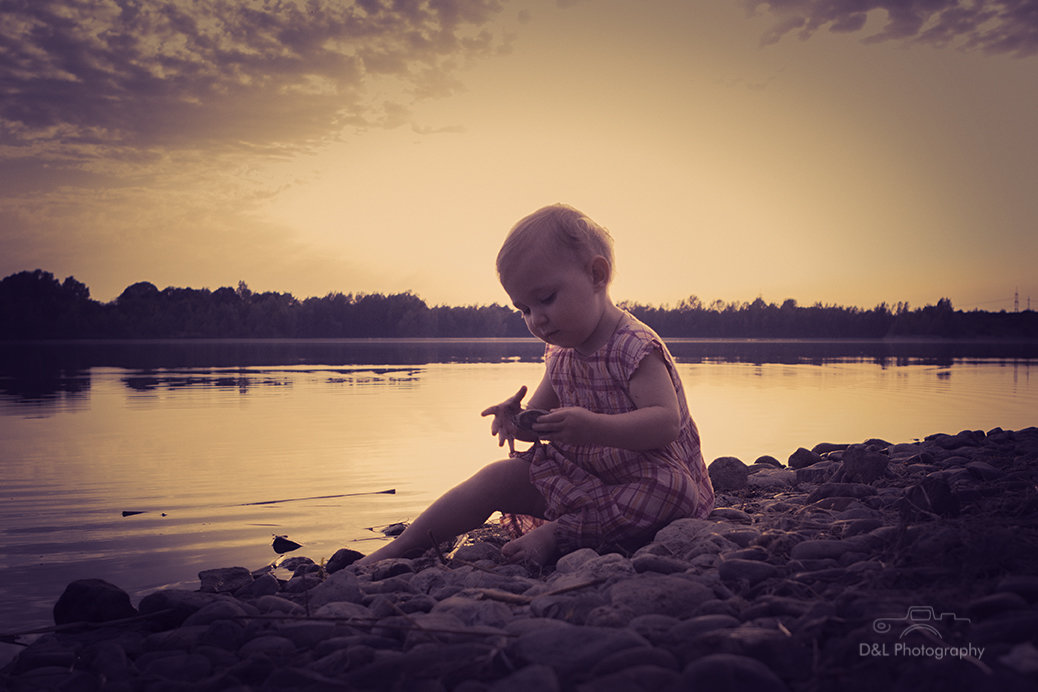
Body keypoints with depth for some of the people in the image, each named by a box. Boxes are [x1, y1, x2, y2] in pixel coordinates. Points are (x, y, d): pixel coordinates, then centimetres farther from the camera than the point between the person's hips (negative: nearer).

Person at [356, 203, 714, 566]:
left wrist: (593, 427, -44)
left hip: (644, 479, -6)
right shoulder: (560, 355, 3)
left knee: (669, 490, -38)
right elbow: (542, 419, 10)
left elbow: (667, 423, -31)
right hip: (580, 475, 6)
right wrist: (518, 417, -16)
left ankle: (558, 533, -29)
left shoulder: (635, 348, -21)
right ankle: (403, 547, 3)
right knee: (499, 476, -3)